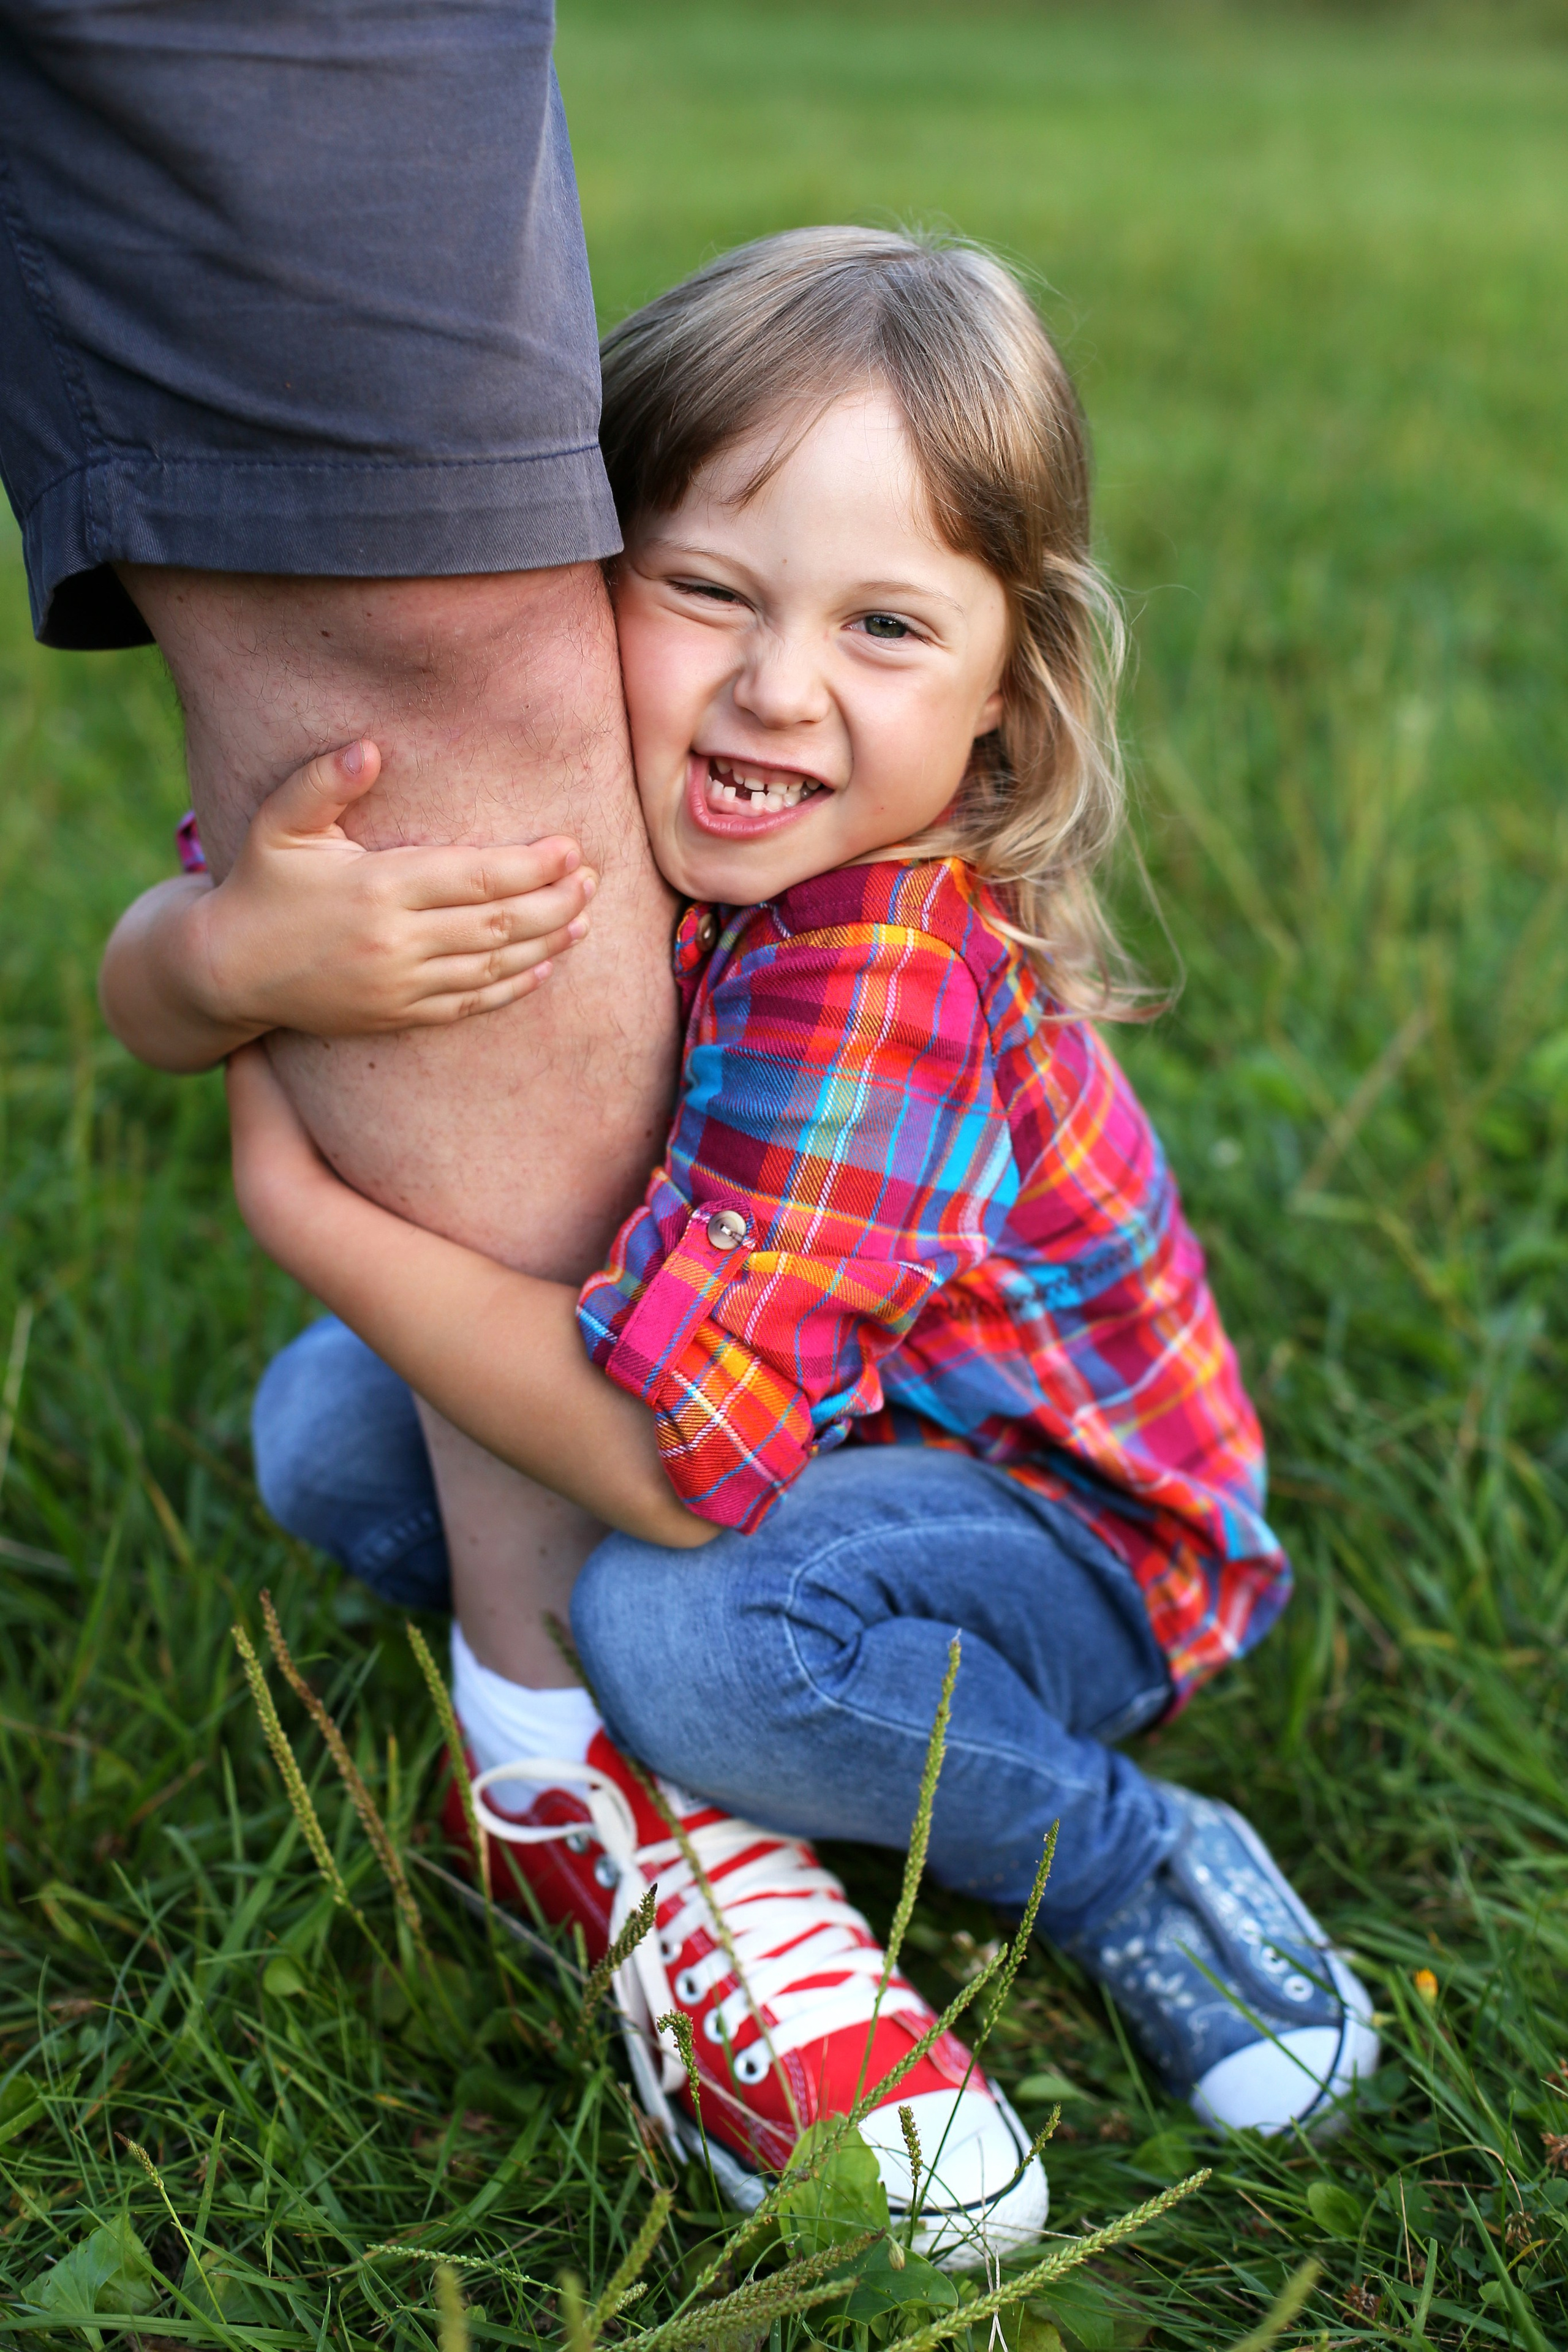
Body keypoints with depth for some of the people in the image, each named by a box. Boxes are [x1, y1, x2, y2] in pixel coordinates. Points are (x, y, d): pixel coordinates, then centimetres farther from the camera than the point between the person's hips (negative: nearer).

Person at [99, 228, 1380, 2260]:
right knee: (324, 1425, -7)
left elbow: (667, 1460, -38)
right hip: (778, 1419, 6)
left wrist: (294, 1196, -30)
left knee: (682, 1629, -34)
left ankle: (1128, 1861, -9)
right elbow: (145, 993, -15)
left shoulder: (883, 974, -35)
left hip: (1057, 1527, -6)